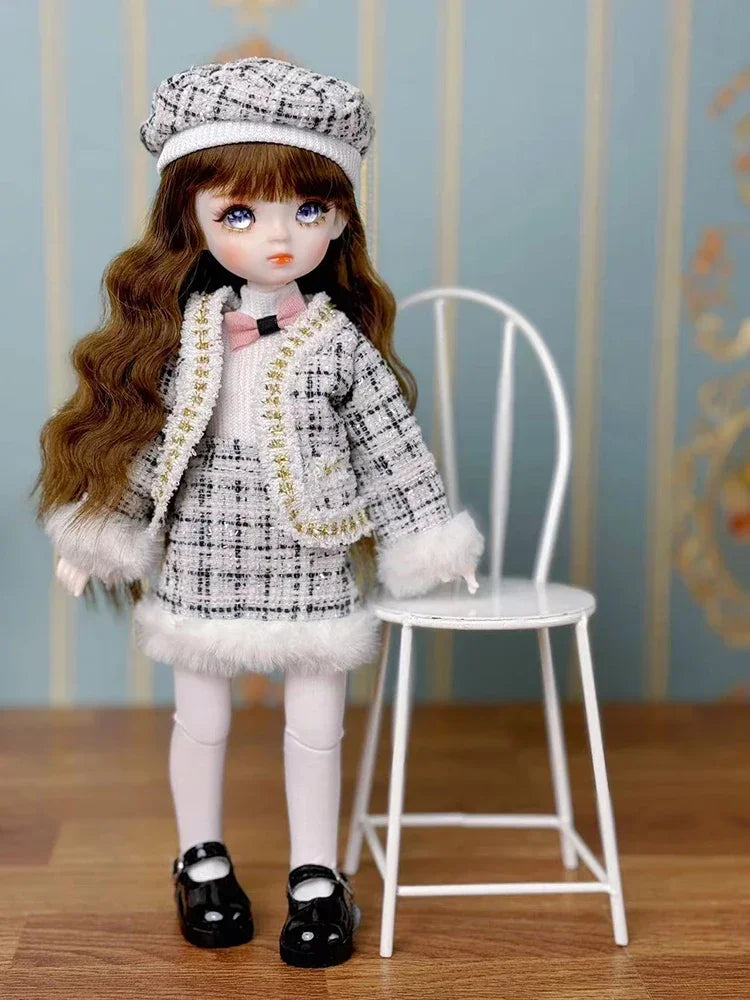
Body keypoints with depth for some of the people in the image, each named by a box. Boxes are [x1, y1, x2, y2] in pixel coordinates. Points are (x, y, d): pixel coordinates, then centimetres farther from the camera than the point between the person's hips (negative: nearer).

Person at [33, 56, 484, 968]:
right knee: (200, 720, 15)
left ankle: (315, 878, 26)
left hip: (312, 570, -1)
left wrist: (431, 540, 1)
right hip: (202, 564, 1)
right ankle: (202, 861, 35)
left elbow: (392, 444, 0)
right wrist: (99, 530, 4)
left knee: (314, 728, 9)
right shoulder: (180, 331, -3)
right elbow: (138, 435, 3)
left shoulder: (343, 341, -6)